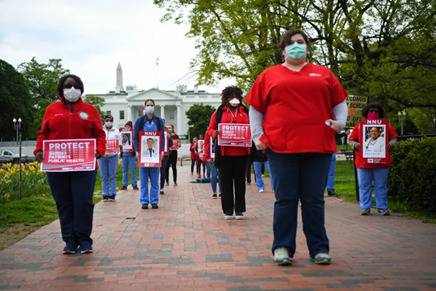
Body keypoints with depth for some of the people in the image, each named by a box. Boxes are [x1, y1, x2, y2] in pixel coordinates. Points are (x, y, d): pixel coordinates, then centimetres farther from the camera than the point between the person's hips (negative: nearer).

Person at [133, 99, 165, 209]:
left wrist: (161, 150, -5)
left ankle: (154, 201, 9)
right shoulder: (139, 120, 4)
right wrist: (137, 151, -9)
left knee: (155, 179, 3)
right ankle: (144, 201, 7)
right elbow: (135, 137, 2)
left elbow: (162, 136, 7)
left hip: (155, 153, 1)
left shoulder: (159, 121, 8)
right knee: (143, 179, 1)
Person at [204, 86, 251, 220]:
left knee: (240, 181, 6)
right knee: (226, 182, 2)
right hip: (224, 153, -1)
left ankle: (239, 210, 12)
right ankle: (228, 210, 8)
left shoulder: (245, 112, 11)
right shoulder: (219, 112, 7)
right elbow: (210, 129, 6)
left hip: (241, 153, 1)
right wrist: (215, 133, -16)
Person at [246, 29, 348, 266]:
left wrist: (340, 121, 0)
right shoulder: (269, 75, 12)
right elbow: (255, 108, 13)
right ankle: (282, 248, 10)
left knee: (314, 200, 6)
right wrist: (257, 136, 2)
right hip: (281, 147, -1)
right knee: (285, 200, 1)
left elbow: (339, 102, 18)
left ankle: (319, 249, 15)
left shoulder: (323, 74, 16)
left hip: (317, 147, 1)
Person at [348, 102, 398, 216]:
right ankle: (365, 207, 11)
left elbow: (394, 137, 13)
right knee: (364, 186, 4)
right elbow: (350, 139, 8)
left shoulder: (386, 124, 9)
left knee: (381, 186, 6)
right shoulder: (360, 125, 6)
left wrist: (390, 144, -6)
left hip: (382, 162, 0)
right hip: (363, 162, 0)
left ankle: (382, 207, 14)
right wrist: (355, 144, -11)